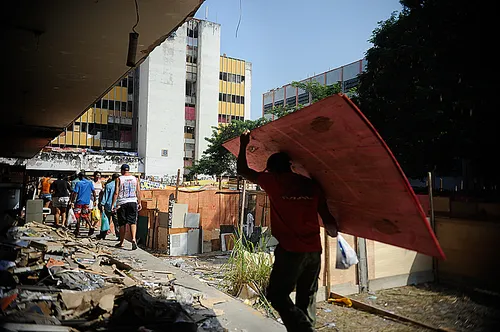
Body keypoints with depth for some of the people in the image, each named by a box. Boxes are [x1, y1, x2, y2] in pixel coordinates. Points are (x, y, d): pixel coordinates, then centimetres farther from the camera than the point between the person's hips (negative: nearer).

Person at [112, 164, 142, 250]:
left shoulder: (119, 179, -2)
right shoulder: (135, 179, 6)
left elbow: (116, 193, -7)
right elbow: (138, 192, 5)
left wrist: (113, 204, -4)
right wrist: (139, 203, 11)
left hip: (121, 203, -1)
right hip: (133, 202, 1)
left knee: (122, 224, 8)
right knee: (132, 222, 2)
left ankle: (121, 242, 19)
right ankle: (133, 239, -18)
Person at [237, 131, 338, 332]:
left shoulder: (273, 181, -2)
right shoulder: (312, 185, 7)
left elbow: (243, 170, 11)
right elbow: (326, 217, 6)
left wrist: (243, 145, 24)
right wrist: (333, 231, 27)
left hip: (291, 250, -5)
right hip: (314, 250, 5)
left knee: (276, 295, 7)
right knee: (307, 299, 16)